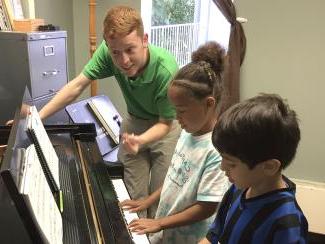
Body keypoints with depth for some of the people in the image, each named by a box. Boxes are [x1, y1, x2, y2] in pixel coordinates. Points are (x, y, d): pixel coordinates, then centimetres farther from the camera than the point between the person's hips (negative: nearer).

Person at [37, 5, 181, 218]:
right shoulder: (108, 51, -25)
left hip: (167, 126, -3)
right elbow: (77, 86, -19)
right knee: (134, 196, 8)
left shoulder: (167, 70, -34)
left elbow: (166, 123, -24)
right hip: (134, 121, 3)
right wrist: (37, 117, -22)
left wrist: (140, 141, -42)